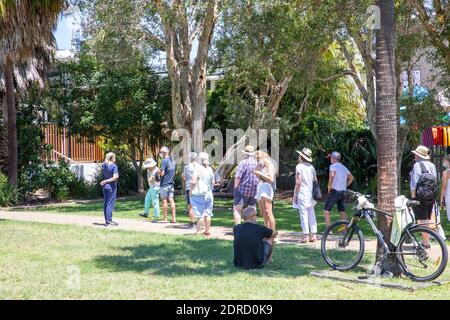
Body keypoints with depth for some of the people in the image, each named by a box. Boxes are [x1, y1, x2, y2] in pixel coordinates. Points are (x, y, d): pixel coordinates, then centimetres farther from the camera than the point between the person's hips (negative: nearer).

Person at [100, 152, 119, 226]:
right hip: (111, 186, -7)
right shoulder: (114, 166, -14)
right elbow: (114, 177, -20)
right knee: (110, 203, -3)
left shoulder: (103, 165, 5)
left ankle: (106, 220, 16)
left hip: (105, 186, 7)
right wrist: (106, 181, -13)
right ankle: (109, 221, -3)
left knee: (105, 203, 11)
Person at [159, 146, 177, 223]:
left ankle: (165, 218, 4)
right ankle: (174, 218, 4)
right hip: (171, 183, 7)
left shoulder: (164, 161, -14)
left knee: (164, 200, 0)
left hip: (164, 184, -7)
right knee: (171, 200, 6)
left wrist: (159, 173, 0)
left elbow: (162, 173, -19)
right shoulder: (172, 161, 11)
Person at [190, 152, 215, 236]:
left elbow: (193, 181, -15)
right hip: (208, 194, 6)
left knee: (200, 214, -4)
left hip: (199, 194, -6)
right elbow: (213, 182, 10)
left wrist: (190, 191, -2)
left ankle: (199, 231, -1)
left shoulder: (197, 168, -12)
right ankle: (207, 230, 17)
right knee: (208, 213, 11)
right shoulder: (210, 169, 6)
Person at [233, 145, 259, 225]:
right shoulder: (257, 163, 4)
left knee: (236, 209, -1)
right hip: (254, 191, 6)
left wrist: (235, 188, -5)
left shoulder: (243, 163, -13)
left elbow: (238, 177, -16)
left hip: (243, 189, -6)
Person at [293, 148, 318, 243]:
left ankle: (306, 236, -5)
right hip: (311, 193, 7)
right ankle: (313, 235, 12)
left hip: (302, 193, -7)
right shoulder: (311, 167, 11)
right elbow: (315, 181, 13)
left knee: (303, 214, -4)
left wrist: (295, 194, -8)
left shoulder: (299, 166, -9)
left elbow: (298, 182, -14)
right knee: (311, 214, 10)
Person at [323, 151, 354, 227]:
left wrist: (329, 186, -17)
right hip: (343, 192, 7)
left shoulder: (333, 166, -8)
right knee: (342, 211, 12)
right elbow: (351, 177, 22)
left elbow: (332, 175, -28)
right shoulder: (344, 167, 15)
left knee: (326, 210, -3)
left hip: (335, 191, -7)